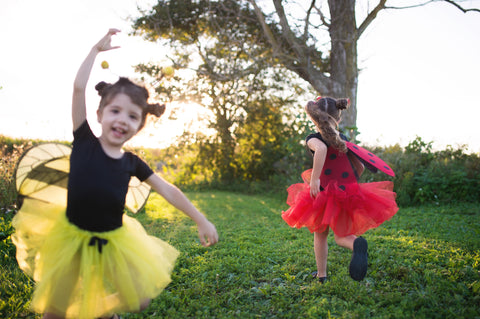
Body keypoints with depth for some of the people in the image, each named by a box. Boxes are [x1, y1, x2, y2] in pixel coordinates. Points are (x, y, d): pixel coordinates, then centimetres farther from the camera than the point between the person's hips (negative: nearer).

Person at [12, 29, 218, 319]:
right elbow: (79, 87, -19)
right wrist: (97, 49, -12)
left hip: (113, 240, 2)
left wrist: (201, 221, 0)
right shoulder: (84, 141, -12)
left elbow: (167, 190, 0)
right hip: (72, 237, -2)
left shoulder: (131, 162, -5)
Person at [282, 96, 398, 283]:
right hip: (348, 195, 4)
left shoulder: (313, 139, -9)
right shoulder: (344, 141, 8)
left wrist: (315, 178, -31)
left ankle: (321, 274, 29)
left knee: (320, 234, 19)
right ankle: (357, 243, -23)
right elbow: (360, 166, 12)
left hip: (324, 193, -4)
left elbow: (321, 149, -34)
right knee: (341, 236, 13)